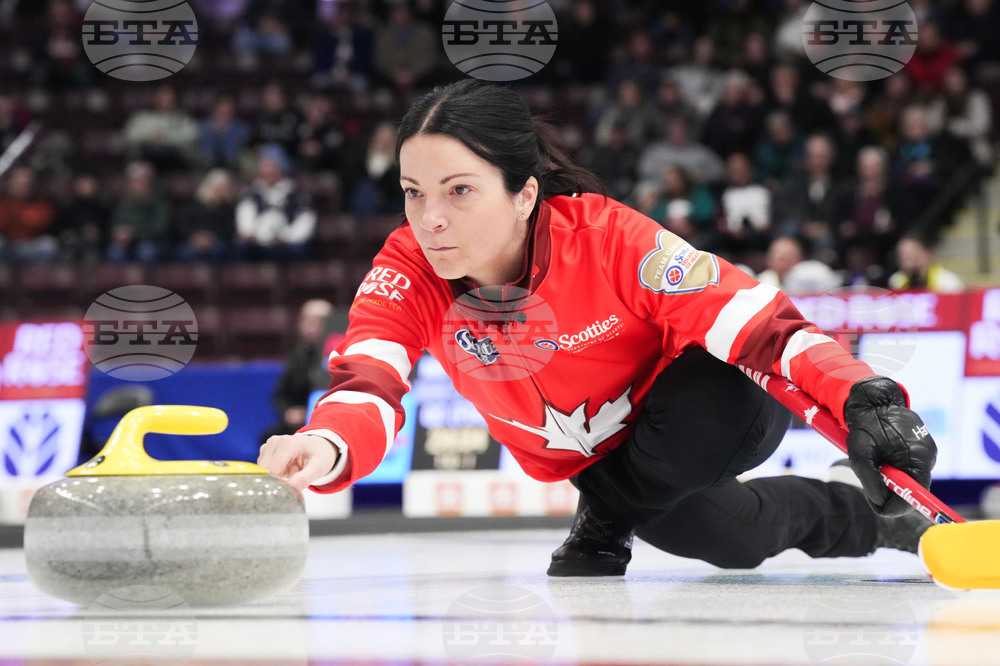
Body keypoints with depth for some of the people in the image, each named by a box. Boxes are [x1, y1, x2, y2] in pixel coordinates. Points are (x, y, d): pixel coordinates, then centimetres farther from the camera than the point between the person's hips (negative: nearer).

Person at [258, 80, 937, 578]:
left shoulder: (608, 237, -35)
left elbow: (759, 324, -37)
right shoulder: (408, 271, -25)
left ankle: (605, 523, -7)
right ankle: (848, 517, 21)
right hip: (580, 455, 5)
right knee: (723, 537, -16)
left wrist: (861, 396, -55)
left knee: (717, 394, -38)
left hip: (697, 426, -5)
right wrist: (326, 448, -65)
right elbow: (368, 387, -40)